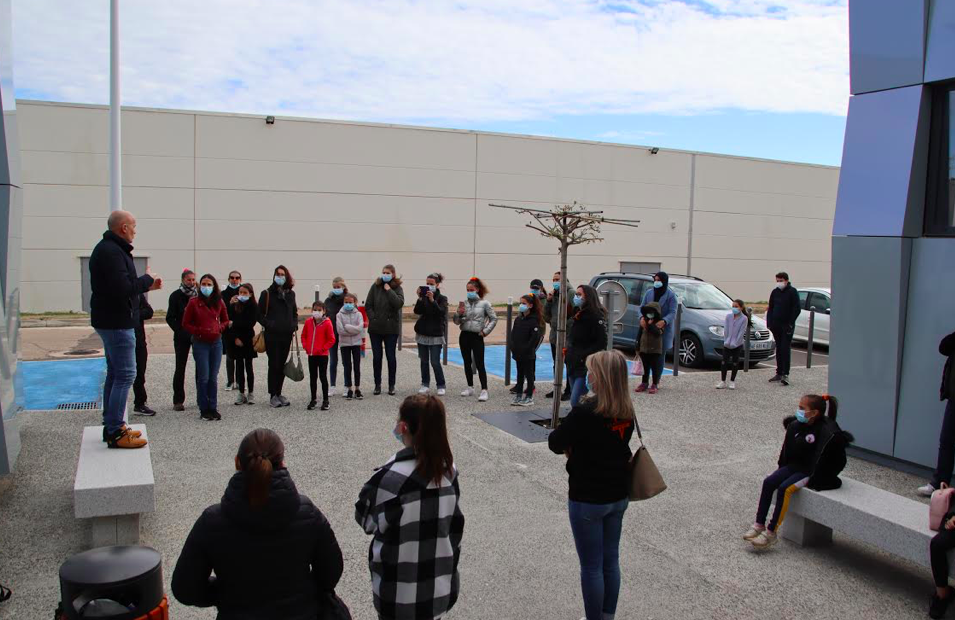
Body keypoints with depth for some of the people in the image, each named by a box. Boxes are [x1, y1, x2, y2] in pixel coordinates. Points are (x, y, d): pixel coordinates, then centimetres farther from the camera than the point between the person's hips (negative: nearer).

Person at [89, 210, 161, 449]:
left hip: (111, 321, 11)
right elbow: (123, 289, -26)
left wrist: (147, 285, 12)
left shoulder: (108, 249, 16)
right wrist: (147, 279, -12)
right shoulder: (112, 252, -18)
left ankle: (111, 426, 24)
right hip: (117, 322, -11)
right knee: (125, 375, -8)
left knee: (115, 373, 16)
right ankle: (115, 432, -5)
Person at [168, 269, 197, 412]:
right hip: (182, 337, -2)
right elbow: (170, 318, -2)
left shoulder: (199, 294, 5)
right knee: (180, 368, 2)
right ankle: (178, 401, 7)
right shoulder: (176, 296, 0)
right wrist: (180, 332, -13)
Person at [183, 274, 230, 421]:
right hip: (200, 343, -3)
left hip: (216, 342, 3)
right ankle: (204, 409, 7)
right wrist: (199, 331, -14)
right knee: (203, 377, -3)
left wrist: (219, 329, -4)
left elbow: (226, 321, 15)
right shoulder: (194, 302, -4)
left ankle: (213, 408, 13)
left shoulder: (219, 302, 5)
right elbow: (185, 324, -1)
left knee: (213, 377, 6)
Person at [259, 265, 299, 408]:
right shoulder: (267, 293, -3)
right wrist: (269, 325, -15)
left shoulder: (290, 294, 11)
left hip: (287, 335, 4)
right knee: (274, 365, -2)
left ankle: (278, 393, 20)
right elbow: (260, 314, -2)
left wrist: (294, 326, 6)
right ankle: (272, 396, 5)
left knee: (282, 365, 10)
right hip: (272, 335, -4)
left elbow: (294, 312, 21)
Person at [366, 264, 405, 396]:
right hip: (375, 328, 2)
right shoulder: (375, 286, 3)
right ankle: (377, 384, 17)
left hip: (391, 328, -1)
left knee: (391, 357, 4)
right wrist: (373, 319, -6)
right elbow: (368, 305, 3)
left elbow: (399, 303, -18)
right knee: (376, 357, 6)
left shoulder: (397, 288, -1)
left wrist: (389, 290, -16)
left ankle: (391, 385, 14)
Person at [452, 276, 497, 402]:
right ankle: (470, 388, 23)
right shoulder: (463, 303, 5)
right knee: (467, 363, 12)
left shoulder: (484, 303, -5)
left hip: (477, 336, -4)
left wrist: (486, 331, -9)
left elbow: (494, 318, -3)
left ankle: (484, 390, -9)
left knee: (479, 364, -8)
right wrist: (459, 313, -13)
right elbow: (456, 321, 6)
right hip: (464, 335, 4)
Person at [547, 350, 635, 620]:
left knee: (591, 567, 6)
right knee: (611, 561, 17)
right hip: (619, 496, 7)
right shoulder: (627, 411, -1)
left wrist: (570, 446, 7)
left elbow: (555, 443, -13)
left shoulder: (585, 411, -23)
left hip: (587, 499, -7)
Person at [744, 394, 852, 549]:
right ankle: (759, 525, -8)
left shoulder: (826, 431, -20)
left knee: (785, 488, -26)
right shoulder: (796, 425, 1)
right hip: (795, 466, 7)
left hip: (812, 472, -7)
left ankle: (771, 533, -20)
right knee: (768, 482, -12)